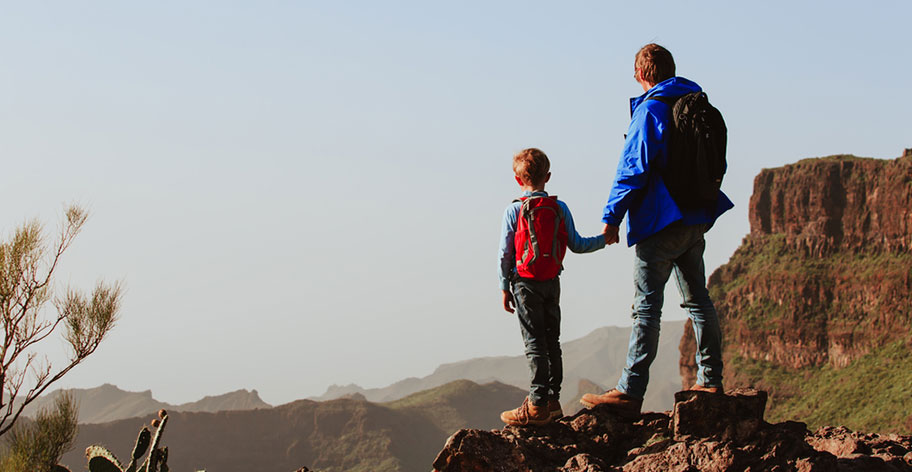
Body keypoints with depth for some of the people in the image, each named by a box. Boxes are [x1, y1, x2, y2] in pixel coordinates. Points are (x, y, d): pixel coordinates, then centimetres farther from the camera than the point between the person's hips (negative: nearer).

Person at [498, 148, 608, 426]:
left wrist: (504, 288, 2)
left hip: (525, 284, -4)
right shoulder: (560, 208, 2)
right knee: (552, 341, 11)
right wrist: (603, 240, 21)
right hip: (552, 283, 4)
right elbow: (576, 245, 6)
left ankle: (537, 405, -9)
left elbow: (505, 254, -6)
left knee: (534, 343, -5)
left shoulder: (513, 211, -8)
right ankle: (552, 401, 15)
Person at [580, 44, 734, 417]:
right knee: (698, 300, 16)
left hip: (660, 224, -8)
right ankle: (710, 380, 20)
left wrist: (612, 217, -10)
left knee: (647, 306, -9)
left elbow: (633, 169, -16)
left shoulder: (649, 111, -12)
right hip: (696, 222, 8)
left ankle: (630, 392, -10)